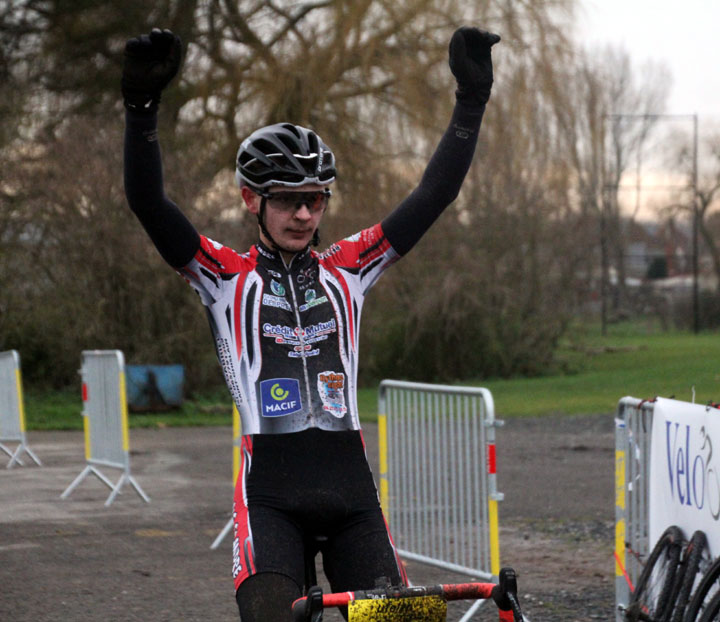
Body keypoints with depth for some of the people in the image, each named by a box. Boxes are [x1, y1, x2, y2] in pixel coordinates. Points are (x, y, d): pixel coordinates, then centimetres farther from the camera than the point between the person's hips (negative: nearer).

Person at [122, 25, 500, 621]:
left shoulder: (346, 270, 13)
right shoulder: (229, 277, 6)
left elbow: (433, 195, 9)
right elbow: (149, 202, -7)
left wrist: (472, 100, 1)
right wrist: (142, 103, -21)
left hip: (351, 488, 3)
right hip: (270, 490, -3)